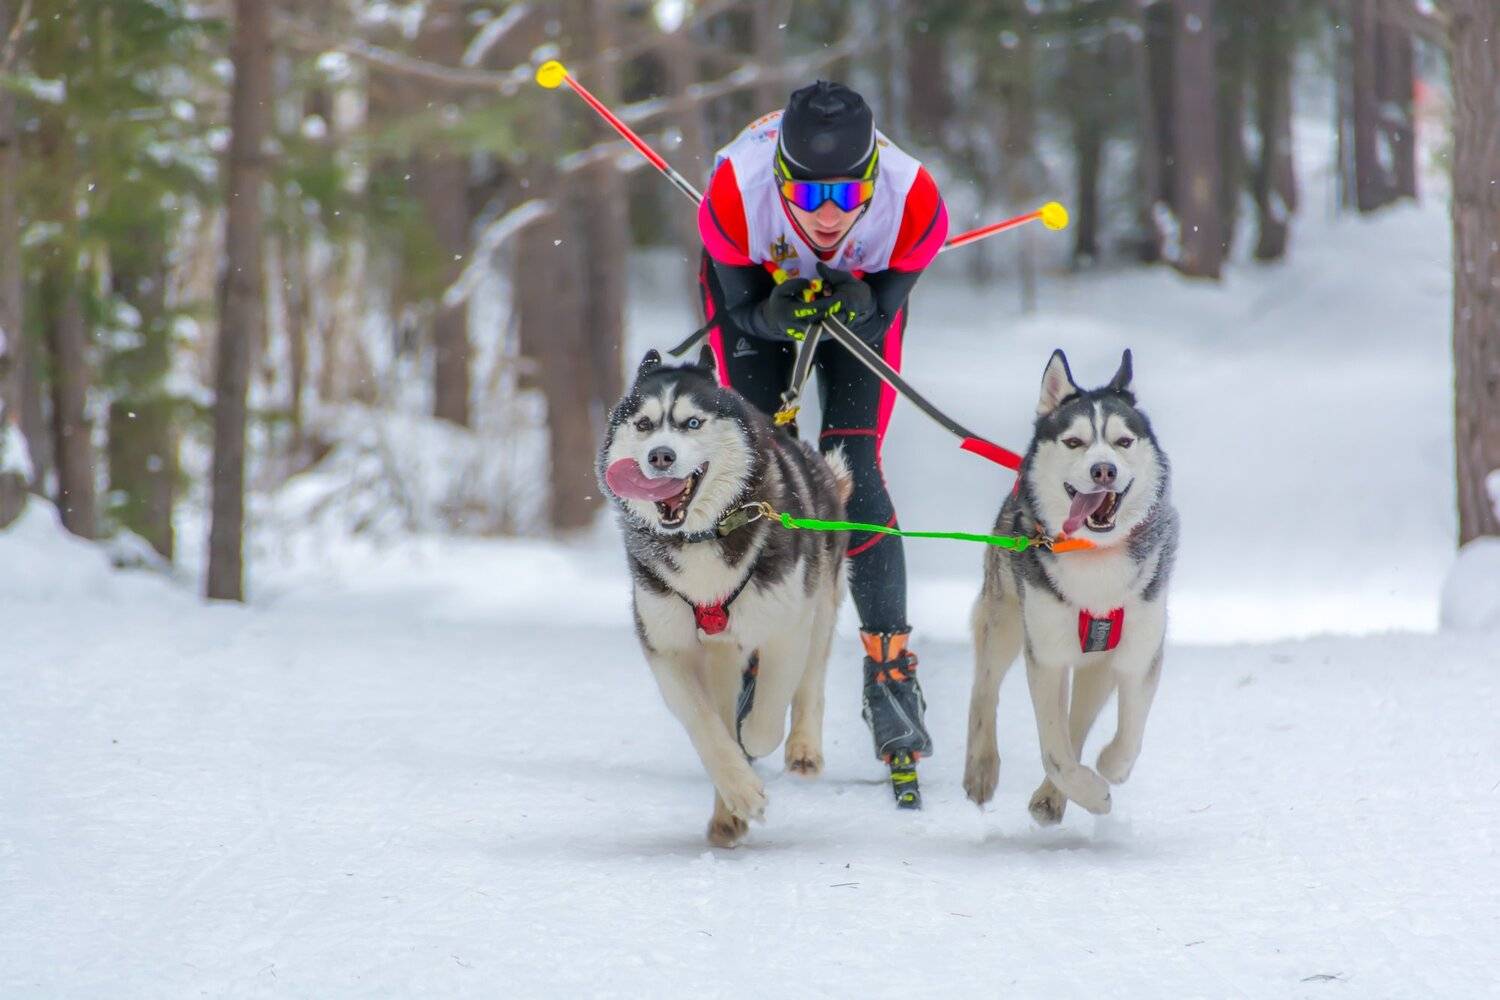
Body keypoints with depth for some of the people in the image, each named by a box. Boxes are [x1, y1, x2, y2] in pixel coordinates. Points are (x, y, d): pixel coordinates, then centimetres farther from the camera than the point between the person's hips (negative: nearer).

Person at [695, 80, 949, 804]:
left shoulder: (913, 205, -39)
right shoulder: (737, 193, -40)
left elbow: (882, 316, -24)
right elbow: (743, 307, -25)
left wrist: (854, 309, -47)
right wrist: (780, 313, -46)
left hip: (863, 301, 0)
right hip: (756, 295, 0)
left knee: (854, 471, -14)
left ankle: (890, 669, -13)